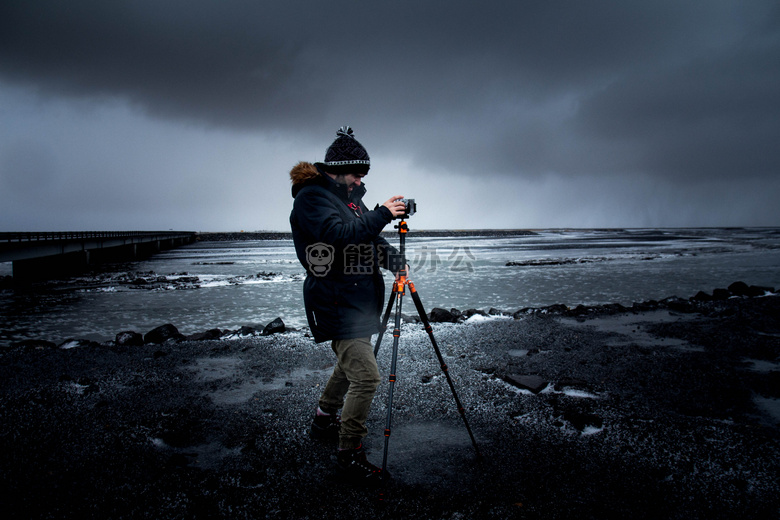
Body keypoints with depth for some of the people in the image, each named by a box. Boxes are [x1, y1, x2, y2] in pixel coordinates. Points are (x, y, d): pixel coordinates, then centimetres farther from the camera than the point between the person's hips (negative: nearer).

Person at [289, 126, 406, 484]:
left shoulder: (349, 196, 15)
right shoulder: (311, 198, -13)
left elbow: (369, 239, 14)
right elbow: (337, 235, -29)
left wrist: (393, 259, -4)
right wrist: (382, 214, -27)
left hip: (359, 300, 10)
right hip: (336, 304, -10)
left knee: (349, 364, 23)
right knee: (365, 376, -13)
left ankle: (324, 421, 43)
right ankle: (349, 453, 2)